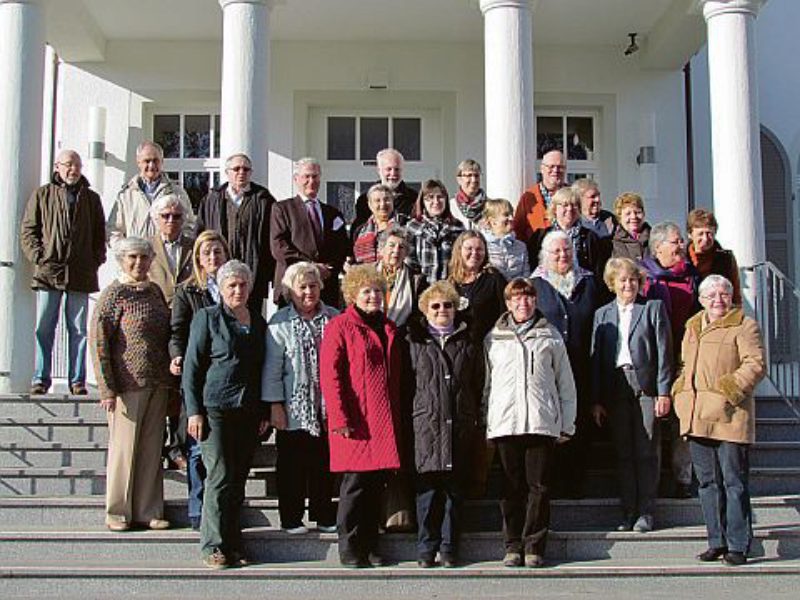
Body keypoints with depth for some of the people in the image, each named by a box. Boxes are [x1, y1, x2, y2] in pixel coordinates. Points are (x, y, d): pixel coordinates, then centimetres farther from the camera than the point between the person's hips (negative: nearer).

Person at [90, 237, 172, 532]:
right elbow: (98, 343, -10)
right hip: (128, 384, -6)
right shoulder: (113, 294, -6)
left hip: (157, 384, 6)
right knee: (124, 448, 1)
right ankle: (118, 513, 13)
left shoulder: (154, 291, 13)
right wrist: (107, 389, -15)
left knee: (152, 449, 8)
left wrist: (170, 381, 14)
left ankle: (148, 511, 16)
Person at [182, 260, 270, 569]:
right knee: (220, 477, -7)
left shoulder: (258, 322, 14)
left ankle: (233, 545, 14)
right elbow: (191, 366, -2)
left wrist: (265, 413, 13)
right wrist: (194, 411, -8)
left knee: (238, 480, 7)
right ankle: (214, 547, 1)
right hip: (215, 408, -4)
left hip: (249, 412, 5)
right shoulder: (207, 317, 1)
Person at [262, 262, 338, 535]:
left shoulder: (334, 318, 6)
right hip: (295, 407, -3)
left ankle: (324, 516, 21)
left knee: (324, 463, 10)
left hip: (328, 407, 3)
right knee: (293, 464, 4)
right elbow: (272, 367, -4)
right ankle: (291, 518, 15)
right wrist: (275, 405, -8)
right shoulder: (280, 322, -3)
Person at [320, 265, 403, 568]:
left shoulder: (388, 328, 17)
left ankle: (370, 545, 18)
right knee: (356, 481, -3)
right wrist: (340, 418, -15)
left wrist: (397, 414, 13)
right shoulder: (340, 327, -2)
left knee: (377, 483, 8)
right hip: (356, 421, -6)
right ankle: (349, 548, 9)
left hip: (385, 421, 6)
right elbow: (329, 376, -9)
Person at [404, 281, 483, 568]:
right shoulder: (414, 343, 9)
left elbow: (479, 386, 13)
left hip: (460, 426, 2)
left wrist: (477, 422, 6)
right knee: (427, 487, -3)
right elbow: (405, 386, 8)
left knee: (455, 488, 4)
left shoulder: (468, 345, 13)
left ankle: (449, 547, 12)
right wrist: (407, 422, 1)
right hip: (426, 424, -1)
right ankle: (426, 548, 5)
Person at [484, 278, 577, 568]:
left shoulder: (550, 336, 12)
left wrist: (567, 425, 8)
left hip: (542, 422, 0)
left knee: (539, 487, -1)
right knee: (510, 487, 2)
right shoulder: (494, 338, 13)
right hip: (505, 422, 1)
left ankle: (534, 546, 7)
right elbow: (486, 383, 15)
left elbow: (565, 384, 13)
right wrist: (485, 423, 7)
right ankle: (513, 546, 10)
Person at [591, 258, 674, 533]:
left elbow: (664, 352, 2)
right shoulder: (602, 314, 15)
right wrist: (596, 400, 5)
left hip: (646, 386, -2)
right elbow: (596, 358, 12)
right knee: (623, 454, 4)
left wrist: (664, 392, -6)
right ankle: (628, 512, 11)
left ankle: (646, 513, 4)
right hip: (615, 388, 3)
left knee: (646, 453, -3)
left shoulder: (653, 308, 7)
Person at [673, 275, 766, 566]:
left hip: (729, 416, -7)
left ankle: (738, 545, 3)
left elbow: (756, 365, -10)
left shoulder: (744, 326, -2)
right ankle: (717, 542, 18)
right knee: (708, 482, 10)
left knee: (734, 482, -3)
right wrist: (681, 393, 11)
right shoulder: (693, 327, 19)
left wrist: (729, 389, -18)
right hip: (697, 417, 7)